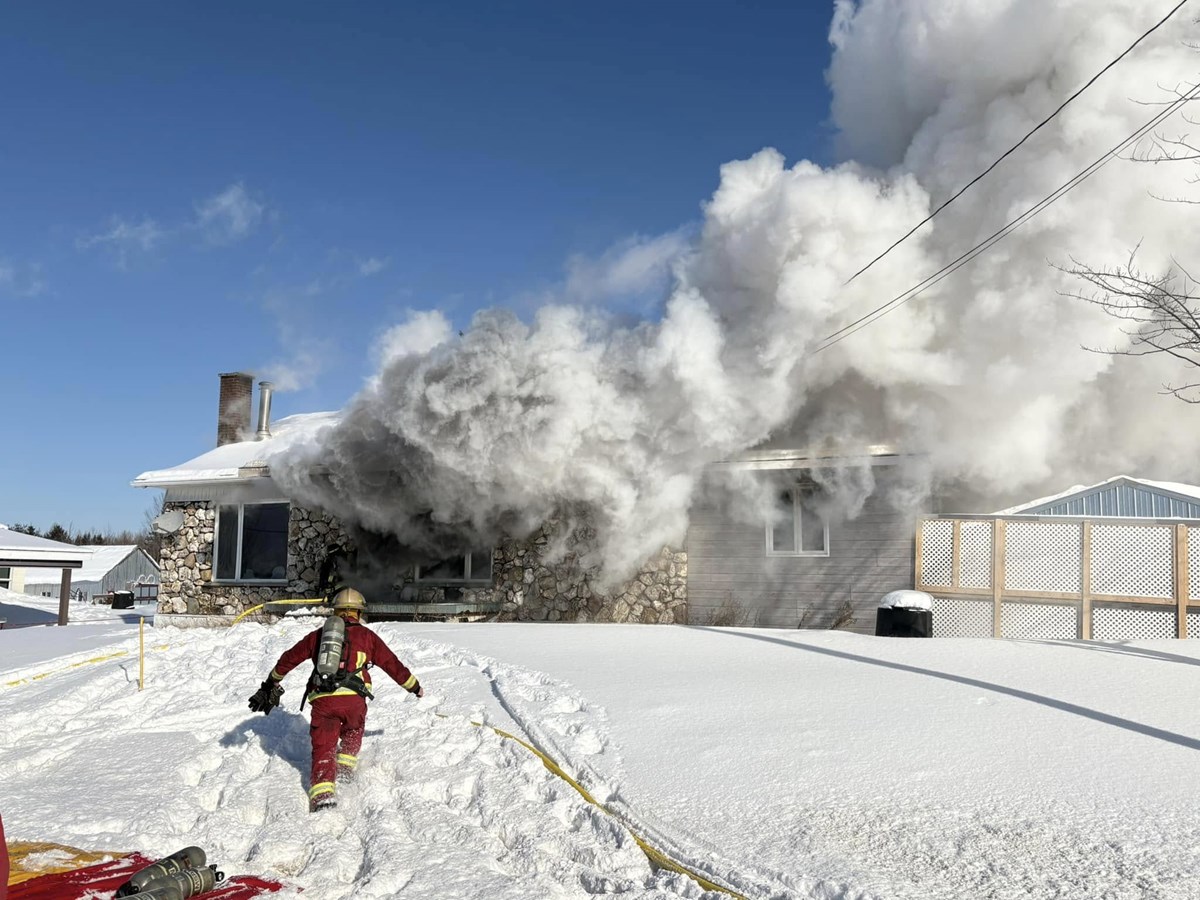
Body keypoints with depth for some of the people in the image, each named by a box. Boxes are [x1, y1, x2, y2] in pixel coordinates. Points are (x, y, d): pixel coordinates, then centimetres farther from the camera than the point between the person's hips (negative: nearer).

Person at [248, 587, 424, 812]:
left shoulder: (318, 634, 23)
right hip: (353, 698, -1)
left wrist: (270, 684, 43)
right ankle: (345, 768, 18)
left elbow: (289, 659, 29)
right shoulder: (366, 635, 17)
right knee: (353, 731, 30)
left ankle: (323, 792, -16)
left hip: (322, 699, 1)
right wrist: (415, 688, 31)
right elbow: (392, 664, 20)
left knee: (323, 748, 2)